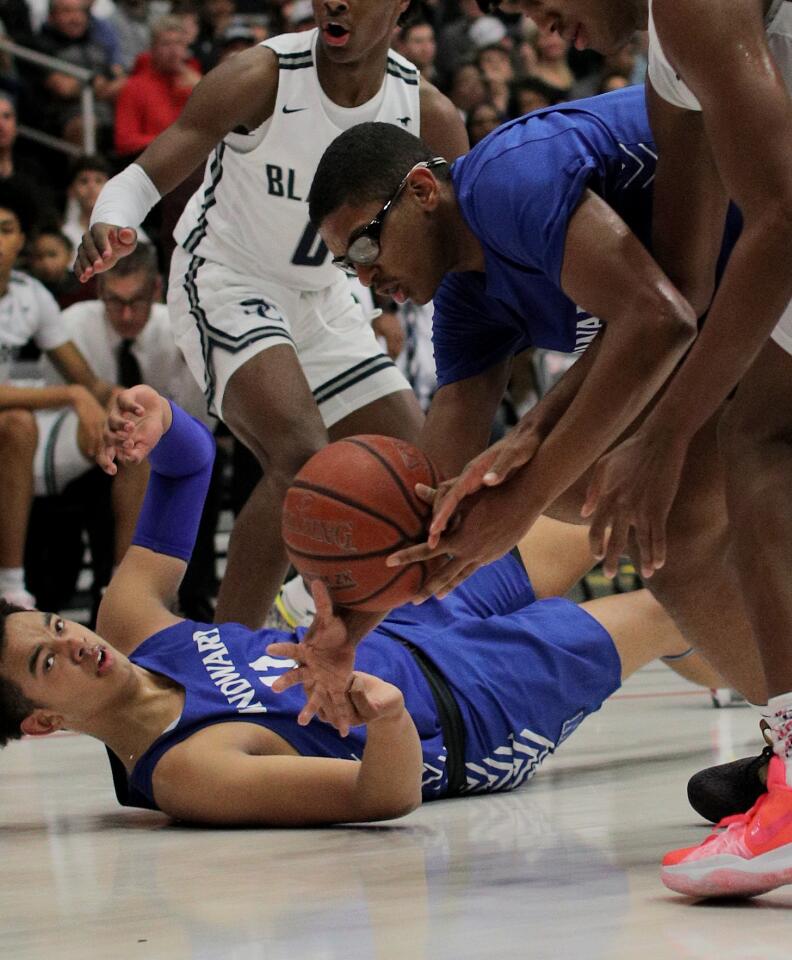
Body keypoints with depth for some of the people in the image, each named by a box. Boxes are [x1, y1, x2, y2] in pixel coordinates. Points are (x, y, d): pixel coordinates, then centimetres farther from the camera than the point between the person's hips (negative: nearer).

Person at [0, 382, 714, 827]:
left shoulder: (128, 624, -15)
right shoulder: (185, 772, -38)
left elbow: (192, 461, -4)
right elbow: (388, 796, -42)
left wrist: (160, 423, -29)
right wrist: (382, 708, -64)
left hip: (404, 635, 8)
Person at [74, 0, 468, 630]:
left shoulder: (428, 115, -10)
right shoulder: (262, 77, -23)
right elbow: (144, 177, -27)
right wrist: (111, 228, -49)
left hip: (321, 300, 6)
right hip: (224, 283, -6)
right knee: (304, 456, -29)